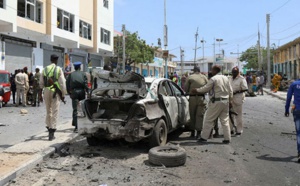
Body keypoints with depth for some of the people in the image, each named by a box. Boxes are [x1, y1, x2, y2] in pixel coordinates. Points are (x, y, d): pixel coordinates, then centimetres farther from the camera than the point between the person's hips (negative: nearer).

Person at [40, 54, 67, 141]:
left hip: (46, 91, 4)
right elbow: (62, 83, -7)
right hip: (55, 91, -4)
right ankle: (51, 132, -3)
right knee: (54, 112, -1)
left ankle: (49, 126, 30)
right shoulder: (59, 69, -5)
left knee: (48, 111, 19)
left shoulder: (45, 69, 6)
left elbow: (41, 83, 8)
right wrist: (63, 94, 0)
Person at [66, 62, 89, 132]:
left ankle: (76, 126, -8)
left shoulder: (71, 74, 9)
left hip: (74, 92, 0)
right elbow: (86, 84, -4)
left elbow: (67, 85, 6)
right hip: (81, 92, 0)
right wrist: (87, 92, -3)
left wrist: (69, 93, 13)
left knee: (75, 109, -2)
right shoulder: (83, 74, 6)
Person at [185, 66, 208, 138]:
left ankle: (192, 132, 17)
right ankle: (198, 132, -2)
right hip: (201, 98, 1)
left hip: (192, 98, 0)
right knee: (200, 115, 2)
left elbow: (186, 89, 0)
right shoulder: (204, 77, 6)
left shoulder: (190, 77, 1)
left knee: (192, 115, 11)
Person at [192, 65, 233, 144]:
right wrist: (229, 100, 19)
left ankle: (204, 137, 6)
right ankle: (227, 138, 12)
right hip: (225, 101, 7)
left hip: (216, 102, -7)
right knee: (225, 120, 11)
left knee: (209, 120, 2)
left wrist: (196, 90, 9)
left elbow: (206, 88, -5)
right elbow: (230, 91, 12)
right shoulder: (225, 78, 10)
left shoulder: (213, 79, -12)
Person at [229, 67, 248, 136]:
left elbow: (245, 89, -12)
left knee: (238, 115, -1)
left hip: (237, 99, -7)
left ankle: (239, 131, 8)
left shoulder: (242, 79, -7)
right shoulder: (230, 79, 15)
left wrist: (237, 92, -17)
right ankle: (231, 129, 23)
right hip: (230, 99, 7)